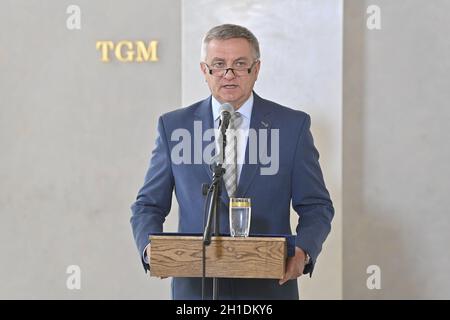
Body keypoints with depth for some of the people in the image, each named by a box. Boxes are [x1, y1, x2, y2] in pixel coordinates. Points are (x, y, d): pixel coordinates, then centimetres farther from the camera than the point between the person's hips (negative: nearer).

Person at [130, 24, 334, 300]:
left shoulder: (293, 125, 0)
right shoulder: (174, 126, 2)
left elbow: (316, 206, 2)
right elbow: (149, 205, 5)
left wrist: (303, 250, -17)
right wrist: (150, 247, -15)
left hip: (270, 287, 0)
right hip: (196, 287, 0)